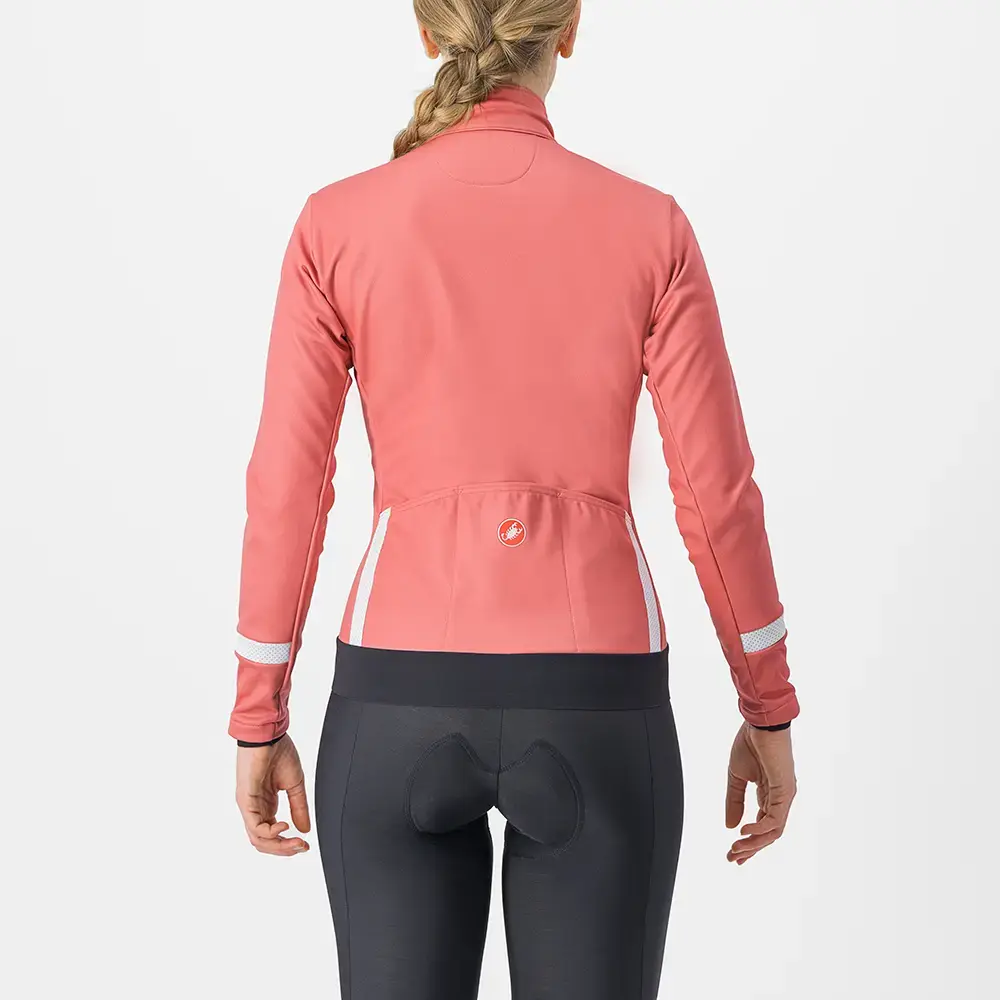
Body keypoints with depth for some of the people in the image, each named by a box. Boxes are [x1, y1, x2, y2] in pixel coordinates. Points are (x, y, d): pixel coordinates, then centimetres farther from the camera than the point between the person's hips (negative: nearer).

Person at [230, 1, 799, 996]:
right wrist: (769, 712, 10)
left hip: (403, 700, 1)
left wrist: (260, 722, 8)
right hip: (595, 707, 0)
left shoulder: (336, 224, -3)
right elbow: (717, 496, -2)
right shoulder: (650, 227, -3)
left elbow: (284, 493, -3)